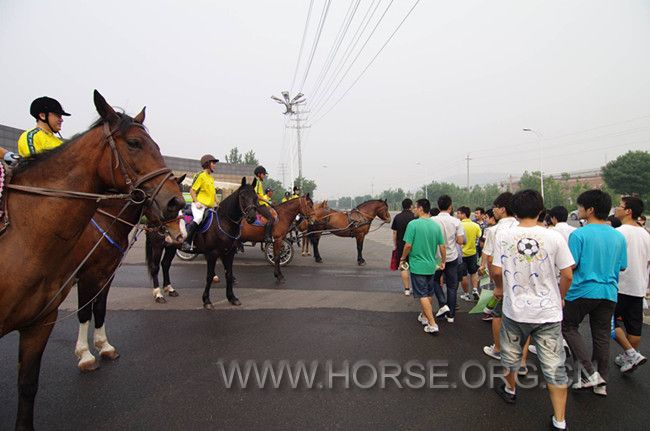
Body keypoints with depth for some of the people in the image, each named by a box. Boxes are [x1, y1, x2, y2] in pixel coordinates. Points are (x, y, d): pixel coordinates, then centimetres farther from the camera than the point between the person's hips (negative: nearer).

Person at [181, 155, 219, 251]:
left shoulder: (211, 178, 20)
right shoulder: (200, 175, -4)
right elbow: (192, 190, -6)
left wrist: (216, 203, 15)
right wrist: (196, 202, -16)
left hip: (209, 206, 9)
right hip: (199, 204, -9)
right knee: (198, 218, -34)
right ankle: (186, 242, -31)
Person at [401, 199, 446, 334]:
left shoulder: (413, 224, -16)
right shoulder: (436, 225, 0)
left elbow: (408, 245, -18)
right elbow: (442, 246, 3)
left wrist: (403, 259, -1)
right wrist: (443, 261, 17)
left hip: (417, 266, -5)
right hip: (431, 266, 6)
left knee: (423, 295, 2)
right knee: (429, 294, 20)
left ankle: (433, 324, 0)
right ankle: (425, 317, 37)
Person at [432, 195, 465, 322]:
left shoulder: (432, 220, -12)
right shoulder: (456, 221, -9)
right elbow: (460, 241, -7)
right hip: (452, 257, 1)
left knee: (435, 280, 23)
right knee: (452, 286, 12)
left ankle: (443, 304, 7)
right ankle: (451, 315, 18)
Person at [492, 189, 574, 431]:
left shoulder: (503, 235, -10)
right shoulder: (554, 237, -10)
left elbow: (496, 270, -6)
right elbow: (567, 275, -4)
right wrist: (559, 298, 15)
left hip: (515, 309, 1)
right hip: (548, 311, 0)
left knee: (511, 354, 23)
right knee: (554, 366, 9)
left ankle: (510, 390, 46)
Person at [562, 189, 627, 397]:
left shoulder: (579, 235, -15)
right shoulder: (619, 236, 3)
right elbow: (622, 267, 12)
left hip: (583, 290, -5)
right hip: (609, 293, 6)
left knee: (569, 327, 13)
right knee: (602, 336, 14)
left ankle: (589, 373, 3)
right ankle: (600, 383, 23)